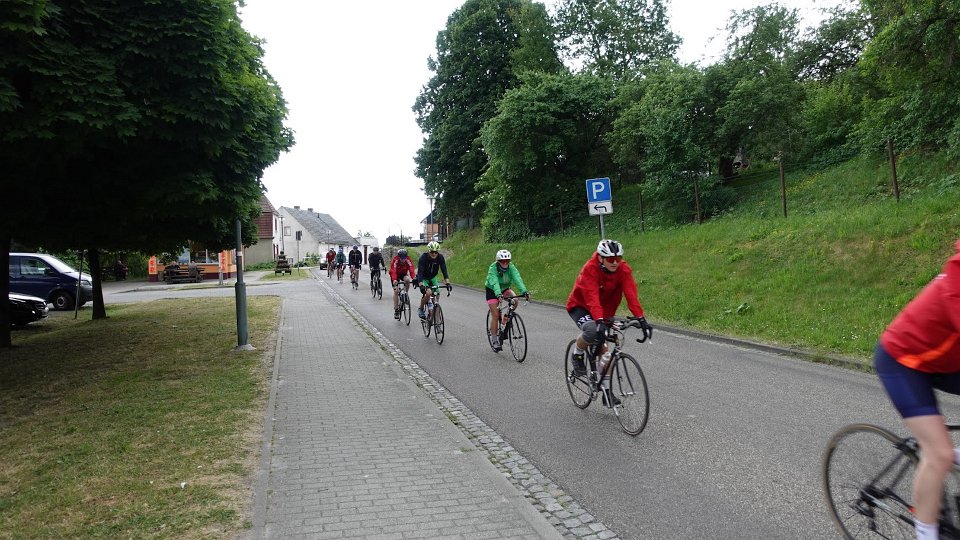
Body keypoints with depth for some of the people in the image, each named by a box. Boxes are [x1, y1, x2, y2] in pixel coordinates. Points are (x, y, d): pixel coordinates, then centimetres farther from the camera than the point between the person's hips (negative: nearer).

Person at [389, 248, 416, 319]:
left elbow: (411, 269, -35)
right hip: (395, 275, -2)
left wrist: (413, 278, -53)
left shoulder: (408, 260, -25)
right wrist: (394, 280, -58)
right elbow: (393, 271, -41)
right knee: (396, 291, -12)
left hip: (403, 274, 2)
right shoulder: (395, 260, -31)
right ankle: (396, 310, -5)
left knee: (407, 280, -33)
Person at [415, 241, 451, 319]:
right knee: (428, 293, -29)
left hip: (433, 278, 4)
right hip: (423, 278, -4)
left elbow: (444, 271, -25)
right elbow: (420, 272, -36)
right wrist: (421, 286, -50)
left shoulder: (440, 257, -20)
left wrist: (447, 283, -38)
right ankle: (421, 309, -5)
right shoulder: (423, 258, -29)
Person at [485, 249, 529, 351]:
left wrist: (525, 291, -49)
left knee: (515, 300, -26)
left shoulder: (511, 267, -20)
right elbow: (494, 283, -43)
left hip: (505, 289, 3)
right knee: (495, 315, -10)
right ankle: (494, 340, 0)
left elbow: (517, 279, -34)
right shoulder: (493, 268, -29)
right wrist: (498, 294, -61)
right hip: (492, 290, -3)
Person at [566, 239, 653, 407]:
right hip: (580, 306, -4)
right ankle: (577, 355, -5)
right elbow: (592, 298, -41)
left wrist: (641, 319, -39)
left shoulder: (623, 269, -18)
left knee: (602, 349, 1)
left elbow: (631, 295, -27)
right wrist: (600, 321, -54)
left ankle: (607, 391, 11)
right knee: (592, 331, -35)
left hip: (604, 310, 5)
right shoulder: (590, 269, -30)